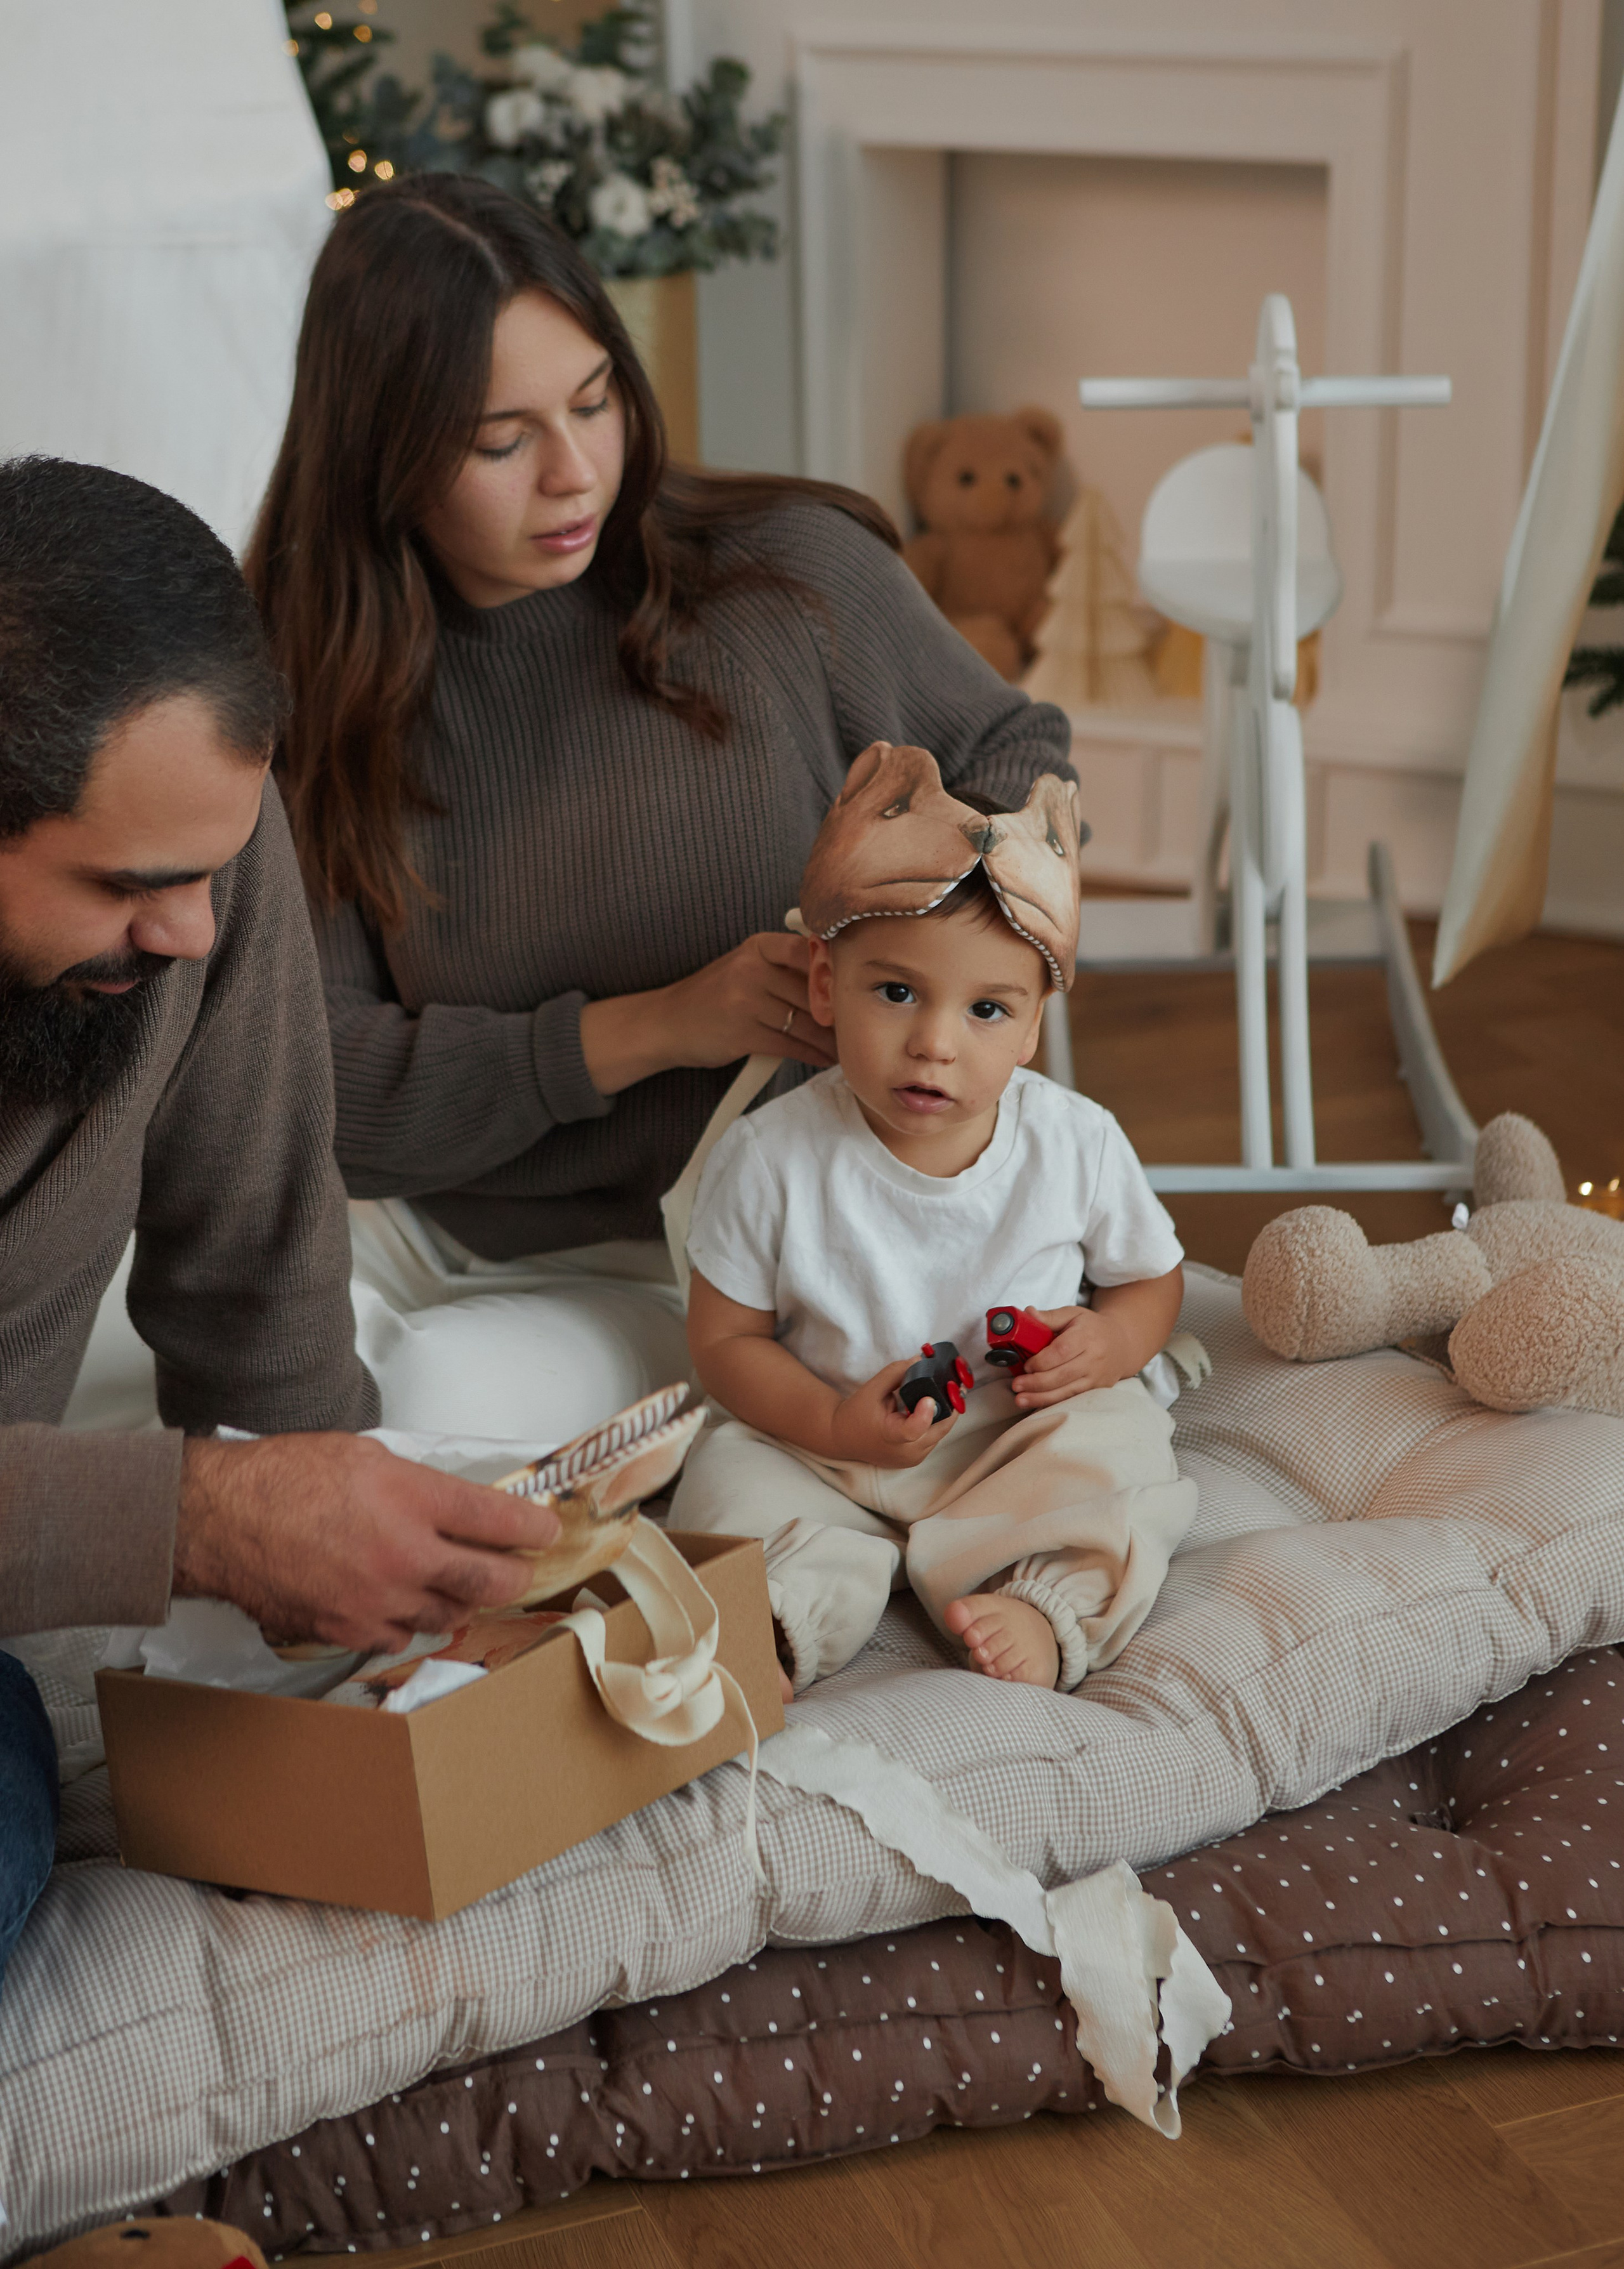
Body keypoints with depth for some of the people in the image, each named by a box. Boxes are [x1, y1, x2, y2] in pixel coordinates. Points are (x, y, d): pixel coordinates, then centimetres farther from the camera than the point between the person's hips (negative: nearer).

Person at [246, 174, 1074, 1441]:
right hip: (415, 1229, 2)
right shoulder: (317, 691, -4)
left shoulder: (786, 574, -6)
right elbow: (318, 1077, -8)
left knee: (447, 1395, -30)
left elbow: (1016, 753, 11)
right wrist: (651, 1029, -18)